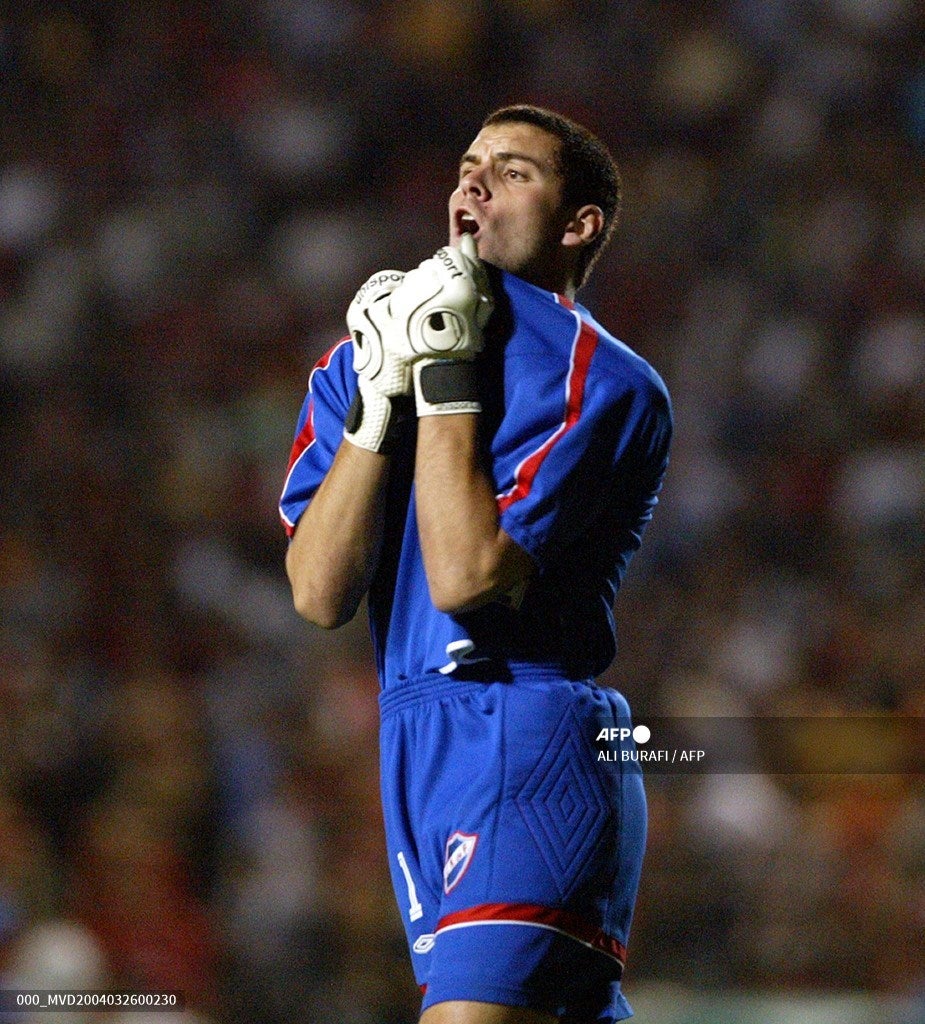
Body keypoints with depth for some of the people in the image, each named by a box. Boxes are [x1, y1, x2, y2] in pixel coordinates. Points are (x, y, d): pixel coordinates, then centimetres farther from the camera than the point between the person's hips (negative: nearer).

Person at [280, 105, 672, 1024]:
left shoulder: (608, 387, -4)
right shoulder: (357, 363, 14)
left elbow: (469, 575, -16)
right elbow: (320, 594, 2)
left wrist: (446, 378, -10)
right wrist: (378, 397, -5)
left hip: (533, 748, -7)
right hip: (415, 746, 7)